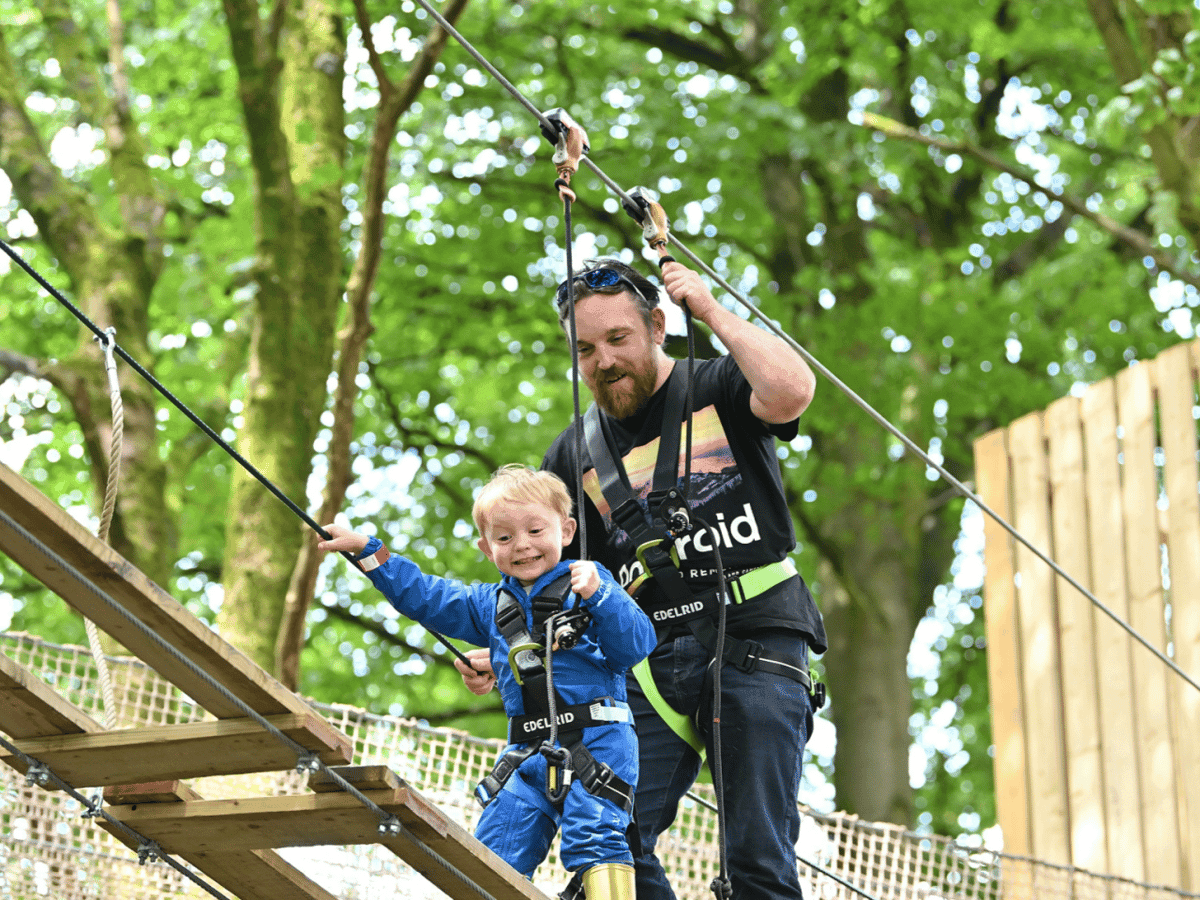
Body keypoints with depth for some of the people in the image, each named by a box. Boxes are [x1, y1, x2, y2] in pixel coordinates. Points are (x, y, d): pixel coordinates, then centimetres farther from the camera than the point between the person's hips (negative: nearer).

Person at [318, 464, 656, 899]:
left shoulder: (590, 582, 3)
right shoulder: (490, 604, 20)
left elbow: (637, 644, -6)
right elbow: (423, 596, 27)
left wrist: (599, 596, -20)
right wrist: (367, 550, 24)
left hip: (597, 743, -6)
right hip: (528, 752, 6)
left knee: (594, 838, -22)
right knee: (494, 854, -1)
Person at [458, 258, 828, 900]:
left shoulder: (718, 389, 5)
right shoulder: (575, 453, 15)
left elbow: (791, 391, -20)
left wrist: (711, 311, -11)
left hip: (754, 638, -4)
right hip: (652, 664, 4)